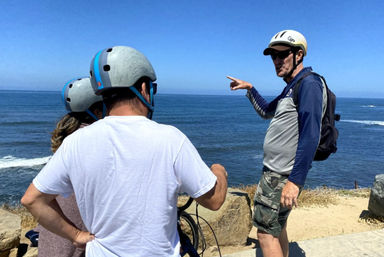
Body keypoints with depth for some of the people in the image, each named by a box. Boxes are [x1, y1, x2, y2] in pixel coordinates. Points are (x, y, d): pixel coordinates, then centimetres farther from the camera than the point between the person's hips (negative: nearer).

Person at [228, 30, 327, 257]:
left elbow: (310, 137, -25)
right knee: (277, 226, 22)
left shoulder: (309, 83, -16)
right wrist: (249, 88, 22)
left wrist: (295, 181, -27)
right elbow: (266, 111, 30)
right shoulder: (292, 87, 15)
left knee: (266, 232, -2)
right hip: (274, 171, 10)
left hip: (284, 176, -10)